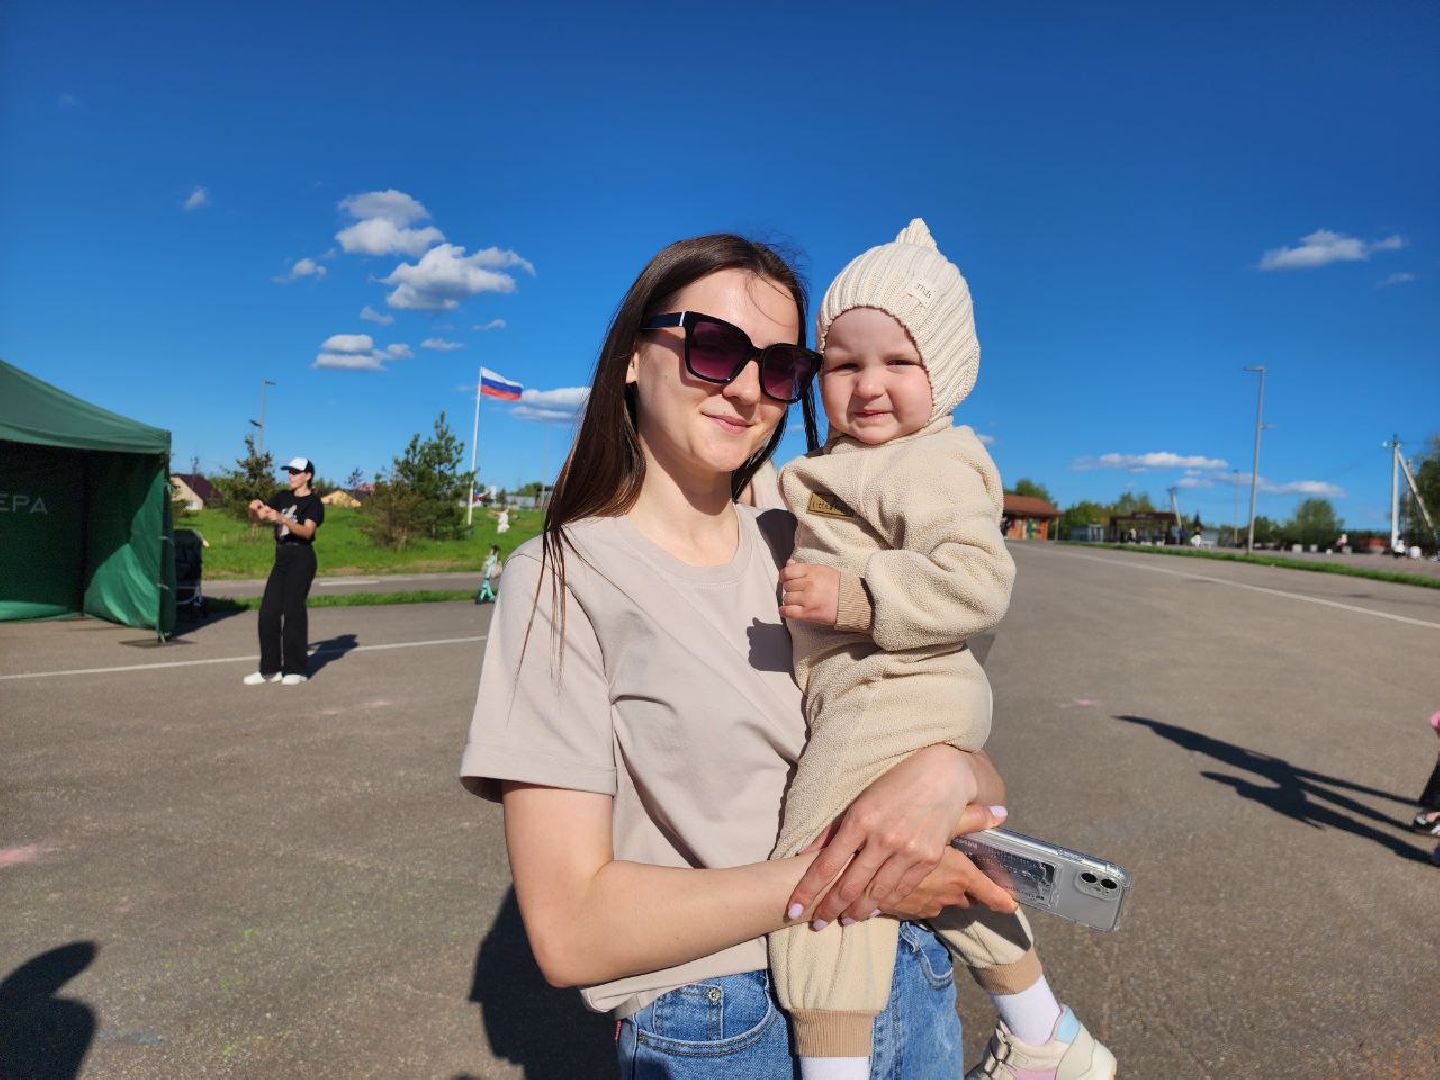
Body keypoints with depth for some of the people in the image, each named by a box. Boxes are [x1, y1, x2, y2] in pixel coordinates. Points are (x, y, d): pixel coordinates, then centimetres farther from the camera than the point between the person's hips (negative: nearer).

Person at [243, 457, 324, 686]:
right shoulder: (282, 497, 16)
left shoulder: (313, 502, -4)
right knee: (268, 613, 4)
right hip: (281, 560, 7)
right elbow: (256, 519, 12)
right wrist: (254, 508, -10)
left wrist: (282, 519, -33)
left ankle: (296, 670, 2)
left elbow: (307, 530, -19)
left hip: (301, 559, -7)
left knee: (293, 611, -7)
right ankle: (270, 669, 12)